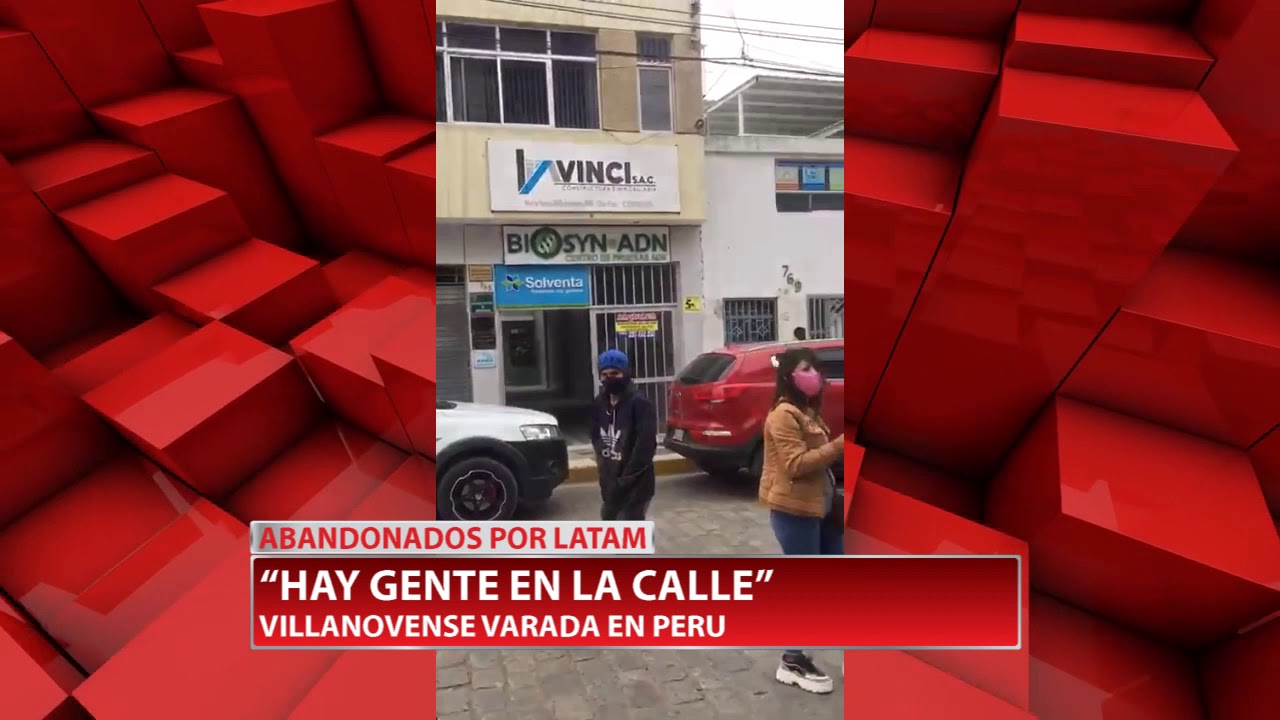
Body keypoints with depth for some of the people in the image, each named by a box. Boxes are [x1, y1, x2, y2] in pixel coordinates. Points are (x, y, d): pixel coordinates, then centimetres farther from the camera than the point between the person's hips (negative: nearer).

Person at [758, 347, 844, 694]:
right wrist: (838, 446, -26)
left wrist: (838, 449, 9)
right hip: (794, 509, -10)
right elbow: (796, 464, -24)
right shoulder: (783, 414, -16)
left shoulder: (808, 411, 15)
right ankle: (792, 663, 13)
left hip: (819, 507, 10)